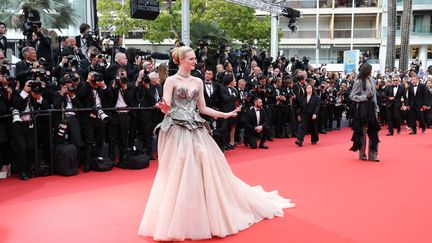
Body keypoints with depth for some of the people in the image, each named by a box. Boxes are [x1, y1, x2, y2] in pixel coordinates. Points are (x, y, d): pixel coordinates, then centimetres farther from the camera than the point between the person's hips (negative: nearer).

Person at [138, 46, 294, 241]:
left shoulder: (198, 82, 13)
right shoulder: (171, 81, -3)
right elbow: (166, 108, -8)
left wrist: (224, 115, 13)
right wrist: (164, 108, -31)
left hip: (196, 130, 5)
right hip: (178, 131, -5)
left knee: (206, 168, 5)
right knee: (179, 174, -3)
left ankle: (208, 213, 22)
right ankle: (179, 219, 11)